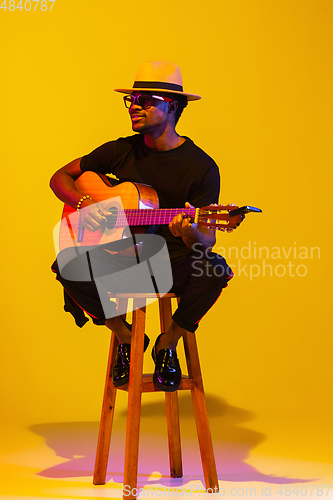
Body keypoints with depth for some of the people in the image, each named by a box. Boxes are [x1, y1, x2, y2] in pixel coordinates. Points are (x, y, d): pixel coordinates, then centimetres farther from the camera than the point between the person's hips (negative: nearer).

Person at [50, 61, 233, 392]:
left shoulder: (202, 167, -6)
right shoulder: (121, 151, 4)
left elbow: (206, 241, -11)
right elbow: (61, 176, 12)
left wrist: (191, 232, -36)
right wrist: (84, 203, -9)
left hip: (175, 264, -2)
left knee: (214, 270, -34)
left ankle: (168, 343, -4)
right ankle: (125, 337, 1)